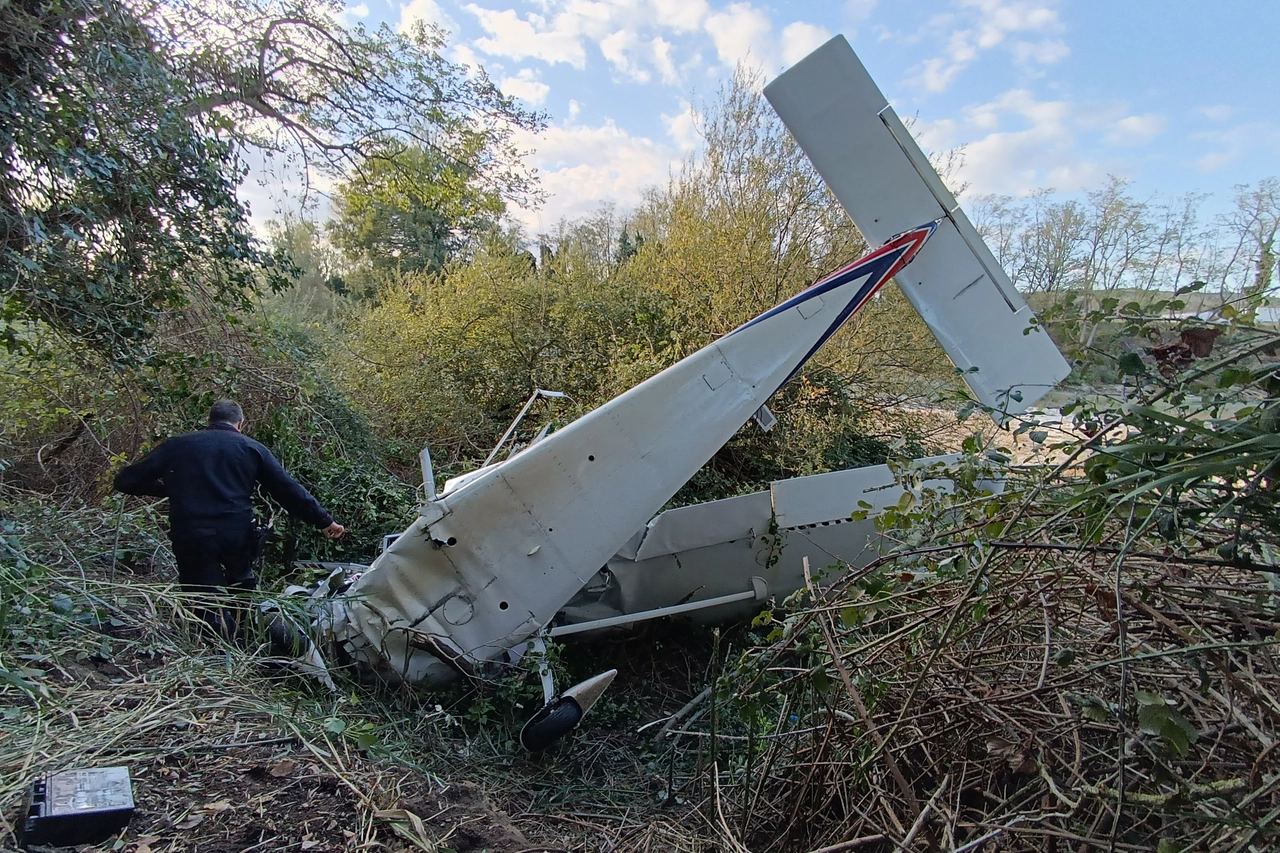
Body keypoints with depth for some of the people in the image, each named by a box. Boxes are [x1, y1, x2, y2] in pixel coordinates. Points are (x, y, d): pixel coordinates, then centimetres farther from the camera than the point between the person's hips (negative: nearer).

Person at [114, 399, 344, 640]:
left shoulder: (176, 445, 12)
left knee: (207, 603, 5)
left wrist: (166, 487, 28)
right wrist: (324, 521, 12)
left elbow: (125, 481, 11)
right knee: (241, 584, 26)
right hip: (238, 534, 1)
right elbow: (288, 489, 8)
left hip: (190, 537, -1)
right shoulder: (251, 448, 11)